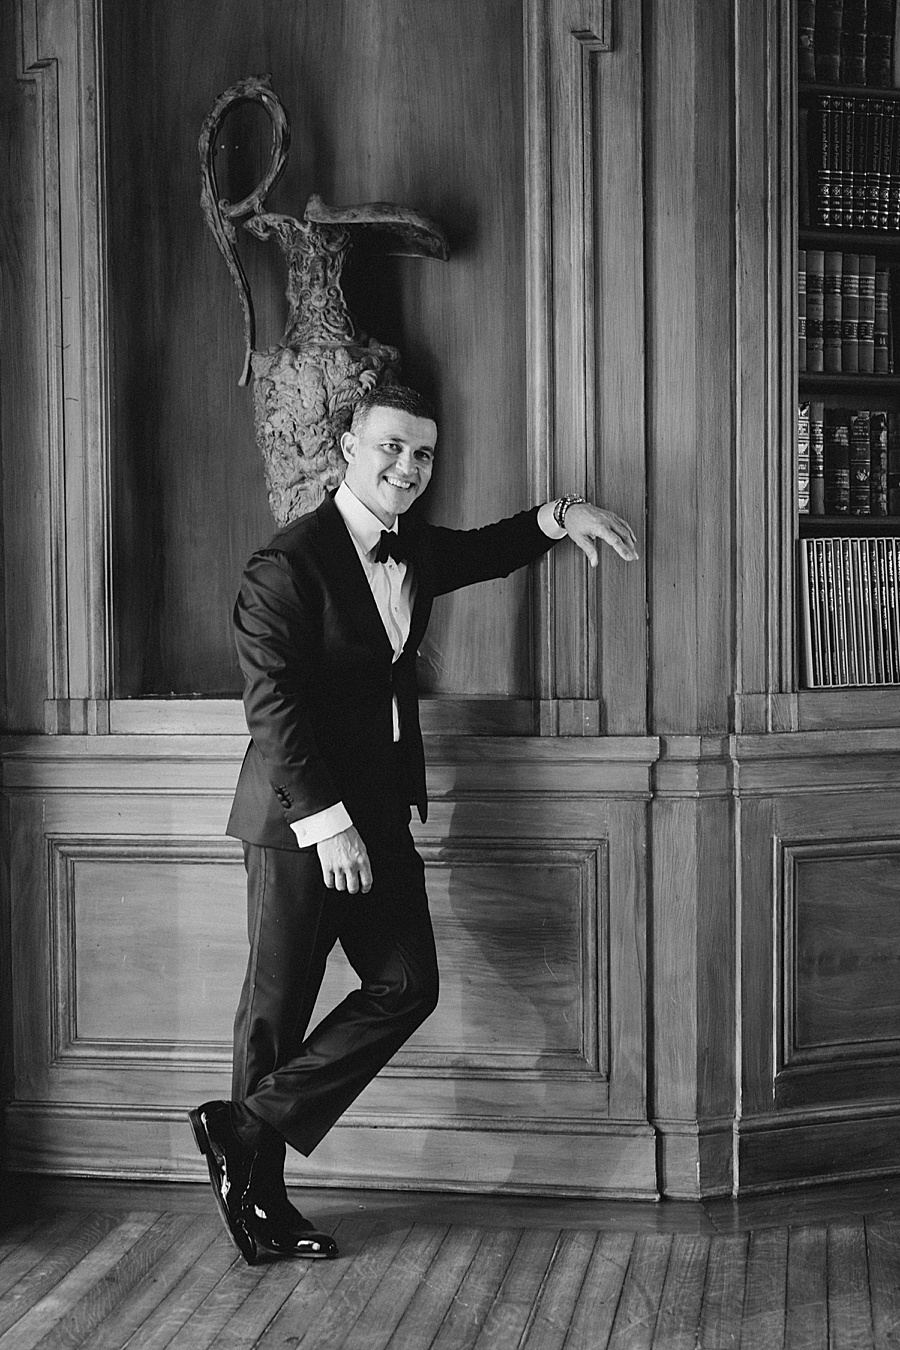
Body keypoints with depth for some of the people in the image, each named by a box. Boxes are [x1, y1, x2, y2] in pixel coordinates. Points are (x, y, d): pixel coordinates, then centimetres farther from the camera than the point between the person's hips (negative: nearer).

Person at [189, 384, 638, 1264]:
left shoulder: (414, 548, 9)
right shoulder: (288, 564, -15)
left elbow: (484, 551, 29)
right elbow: (272, 703, -19)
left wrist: (560, 516, 10)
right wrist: (327, 822, -23)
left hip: (380, 811, 8)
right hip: (299, 819, -8)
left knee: (408, 987, 6)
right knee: (277, 1007, 1)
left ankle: (251, 1129, 13)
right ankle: (259, 1191, 16)